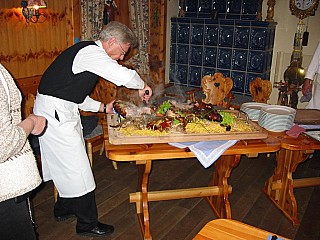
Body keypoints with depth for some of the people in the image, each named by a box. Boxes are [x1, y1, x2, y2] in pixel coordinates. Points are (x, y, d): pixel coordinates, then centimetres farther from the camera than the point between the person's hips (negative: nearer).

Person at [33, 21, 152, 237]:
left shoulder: (90, 52, 16)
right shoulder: (91, 52, -17)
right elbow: (126, 76, -30)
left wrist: (103, 107, 14)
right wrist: (142, 86, -9)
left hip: (62, 111, 11)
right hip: (55, 113, -10)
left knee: (67, 164, 20)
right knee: (77, 169, -3)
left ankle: (64, 209, 38)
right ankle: (88, 224, 12)